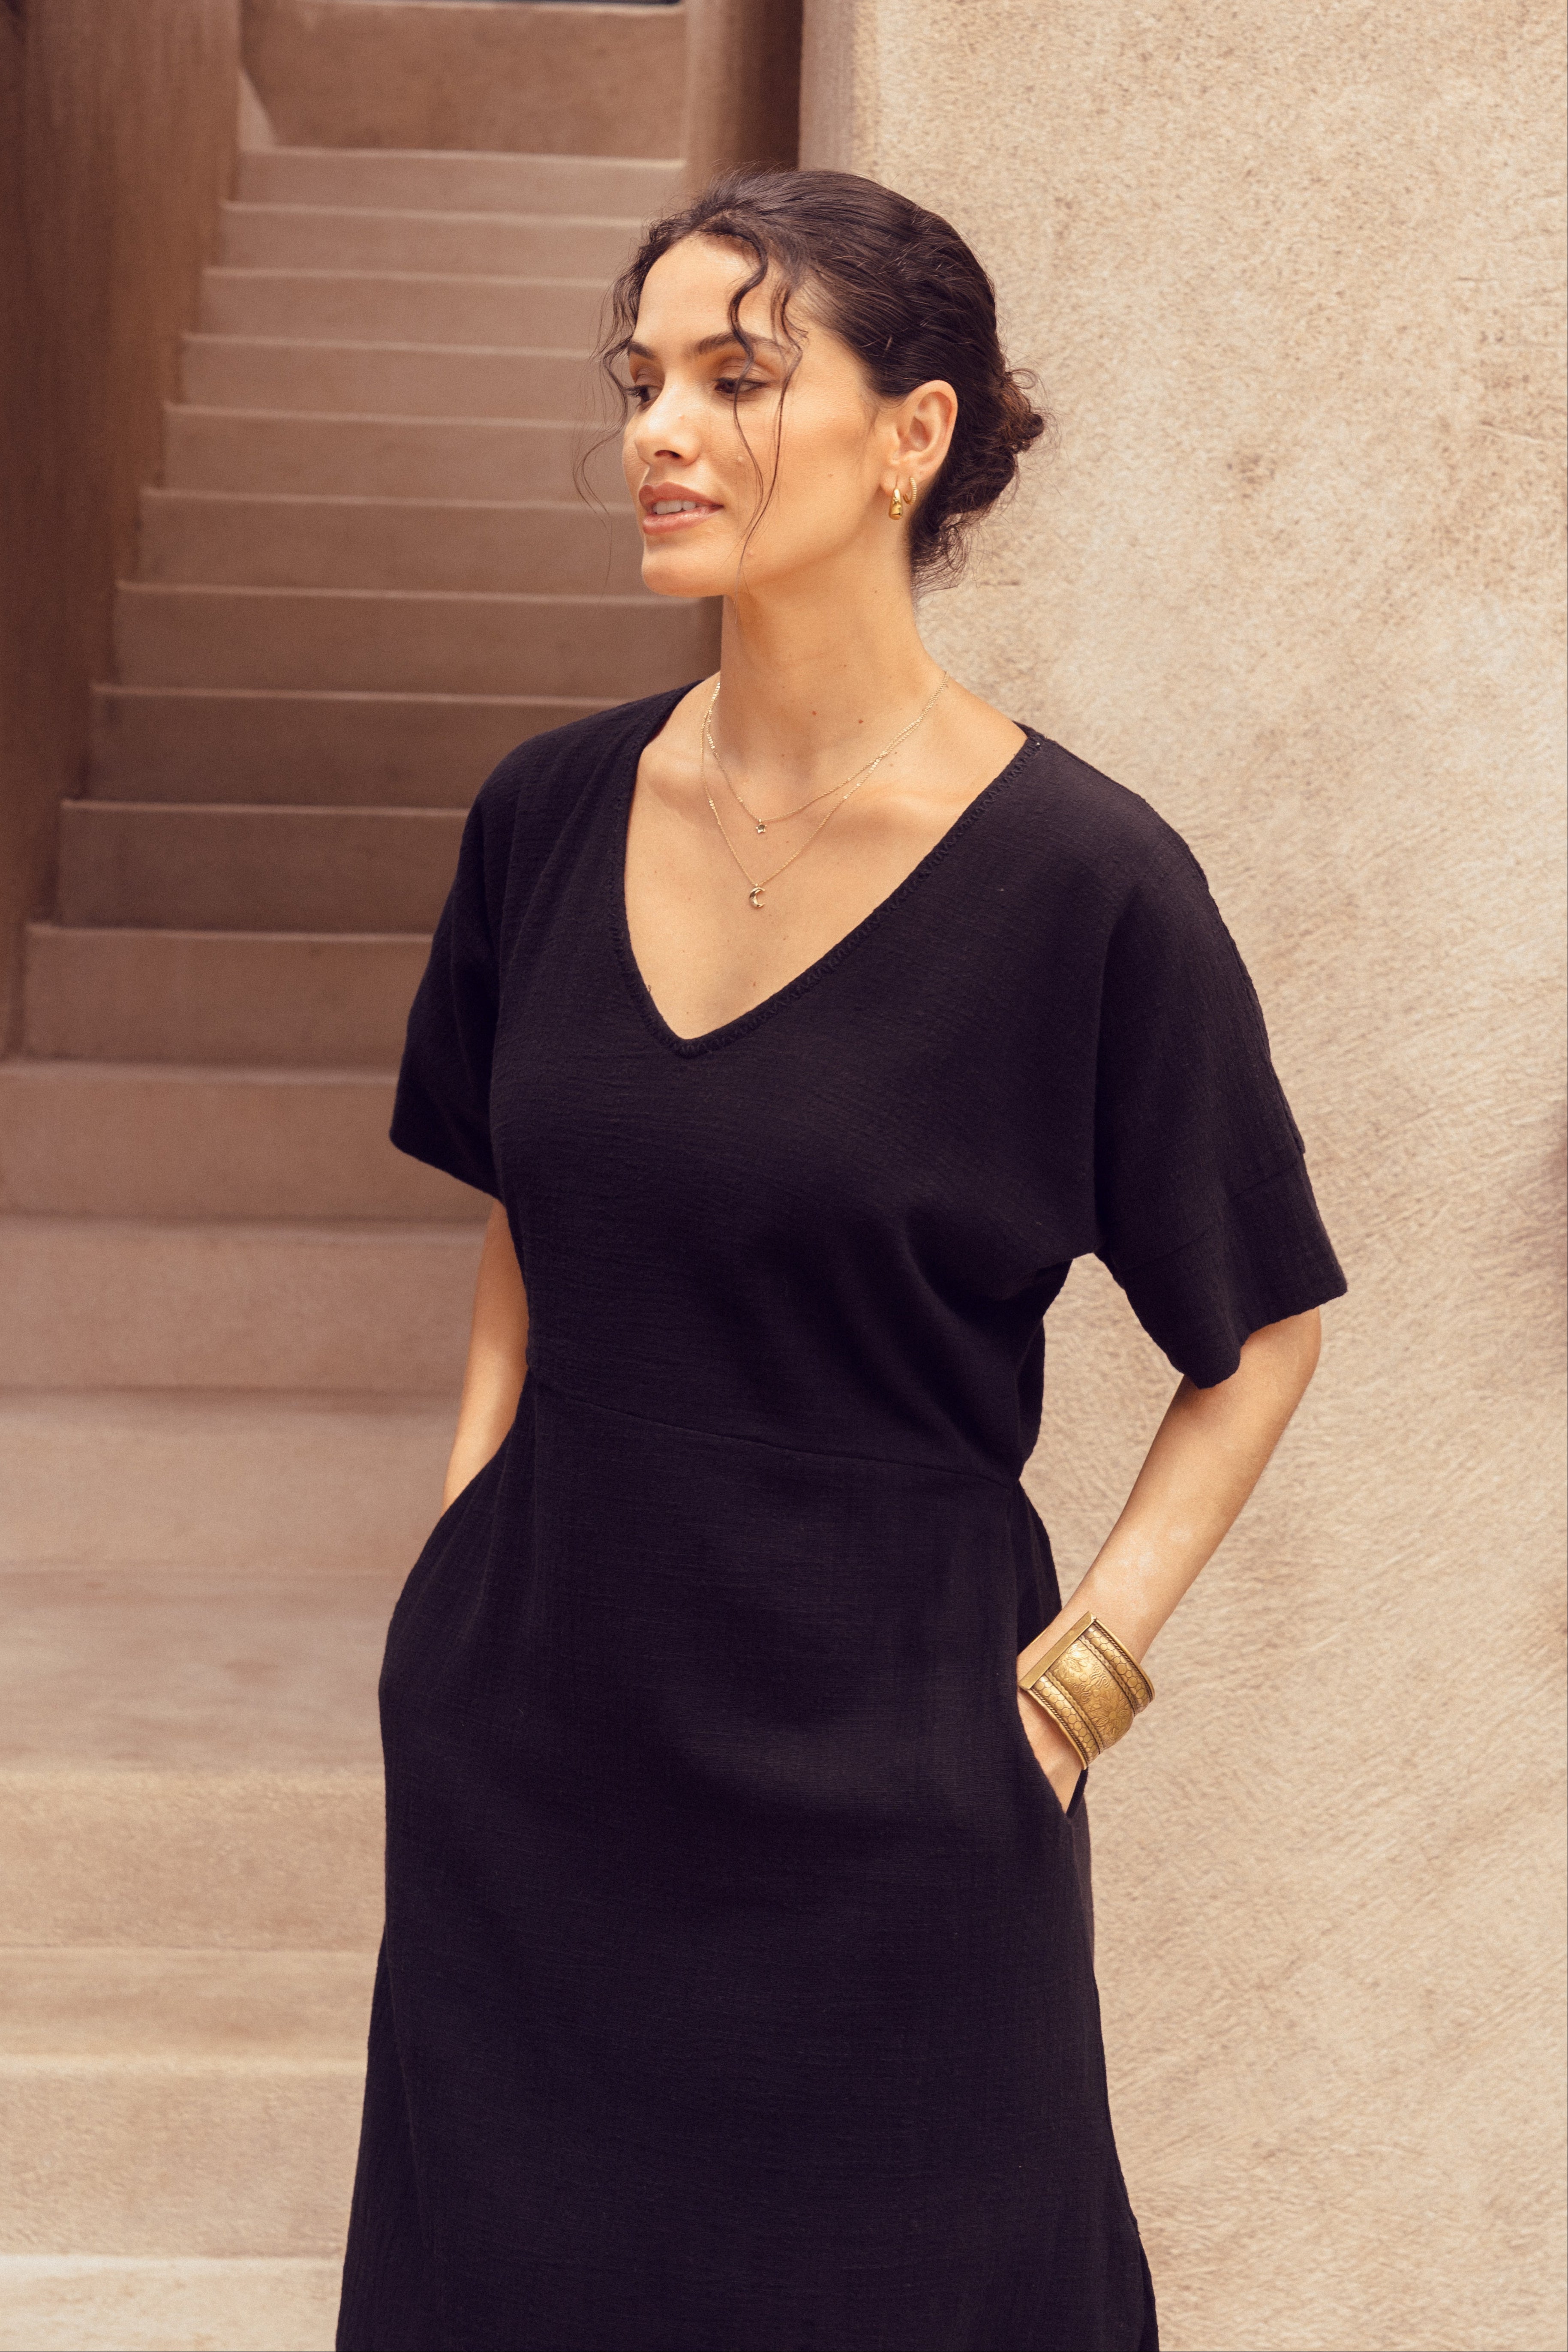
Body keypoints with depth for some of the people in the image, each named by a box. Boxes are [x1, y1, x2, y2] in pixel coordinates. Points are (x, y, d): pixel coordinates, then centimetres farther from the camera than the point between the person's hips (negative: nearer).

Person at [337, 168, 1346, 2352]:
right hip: (526, 1751, 4)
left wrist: (1088, 1661, -9)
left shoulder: (1084, 881, -14)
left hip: (886, 1786, -4)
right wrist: (473, 1540, 6)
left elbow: (1261, 1330, -3)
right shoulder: (550, 815, 0)